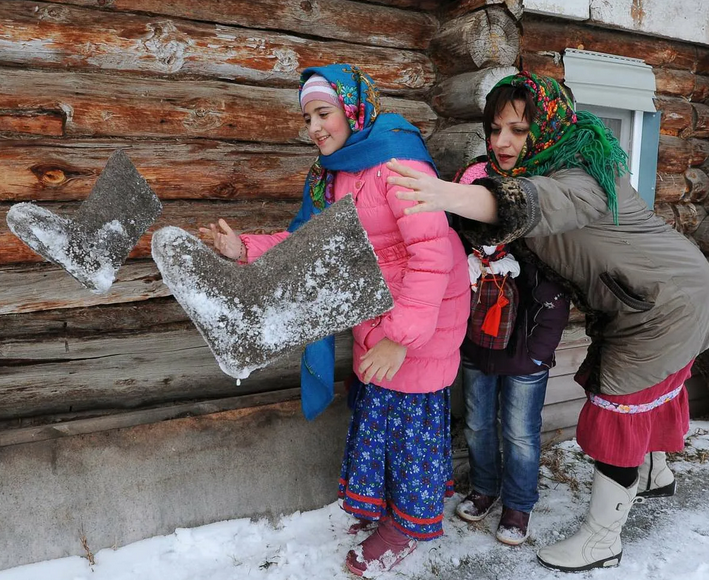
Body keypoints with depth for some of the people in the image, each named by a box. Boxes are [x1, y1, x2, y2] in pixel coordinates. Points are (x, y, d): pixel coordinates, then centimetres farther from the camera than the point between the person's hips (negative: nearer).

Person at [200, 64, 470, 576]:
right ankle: (380, 502, 41)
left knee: (410, 410, 5)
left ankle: (408, 523, 29)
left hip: (425, 308, -8)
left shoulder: (398, 163, -22)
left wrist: (401, 336, -33)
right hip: (375, 309, 8)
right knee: (374, 404, 18)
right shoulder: (331, 174, 6)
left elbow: (433, 252, -29)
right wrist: (245, 250, -9)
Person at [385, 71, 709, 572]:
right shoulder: (528, 167, -1)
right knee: (651, 392, 26)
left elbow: (542, 202, -52)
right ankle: (656, 475, 52)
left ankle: (602, 540, 14)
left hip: (667, 301, -9)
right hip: (635, 304, 9)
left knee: (619, 409, -3)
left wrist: (453, 196, -68)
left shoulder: (584, 169, -30)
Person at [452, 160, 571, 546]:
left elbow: (555, 304, -12)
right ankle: (484, 488, 40)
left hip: (524, 364, -4)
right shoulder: (463, 249, -9)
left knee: (520, 434, 7)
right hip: (476, 357, 4)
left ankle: (518, 505, 28)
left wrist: (536, 353, -12)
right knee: (478, 426, 17)